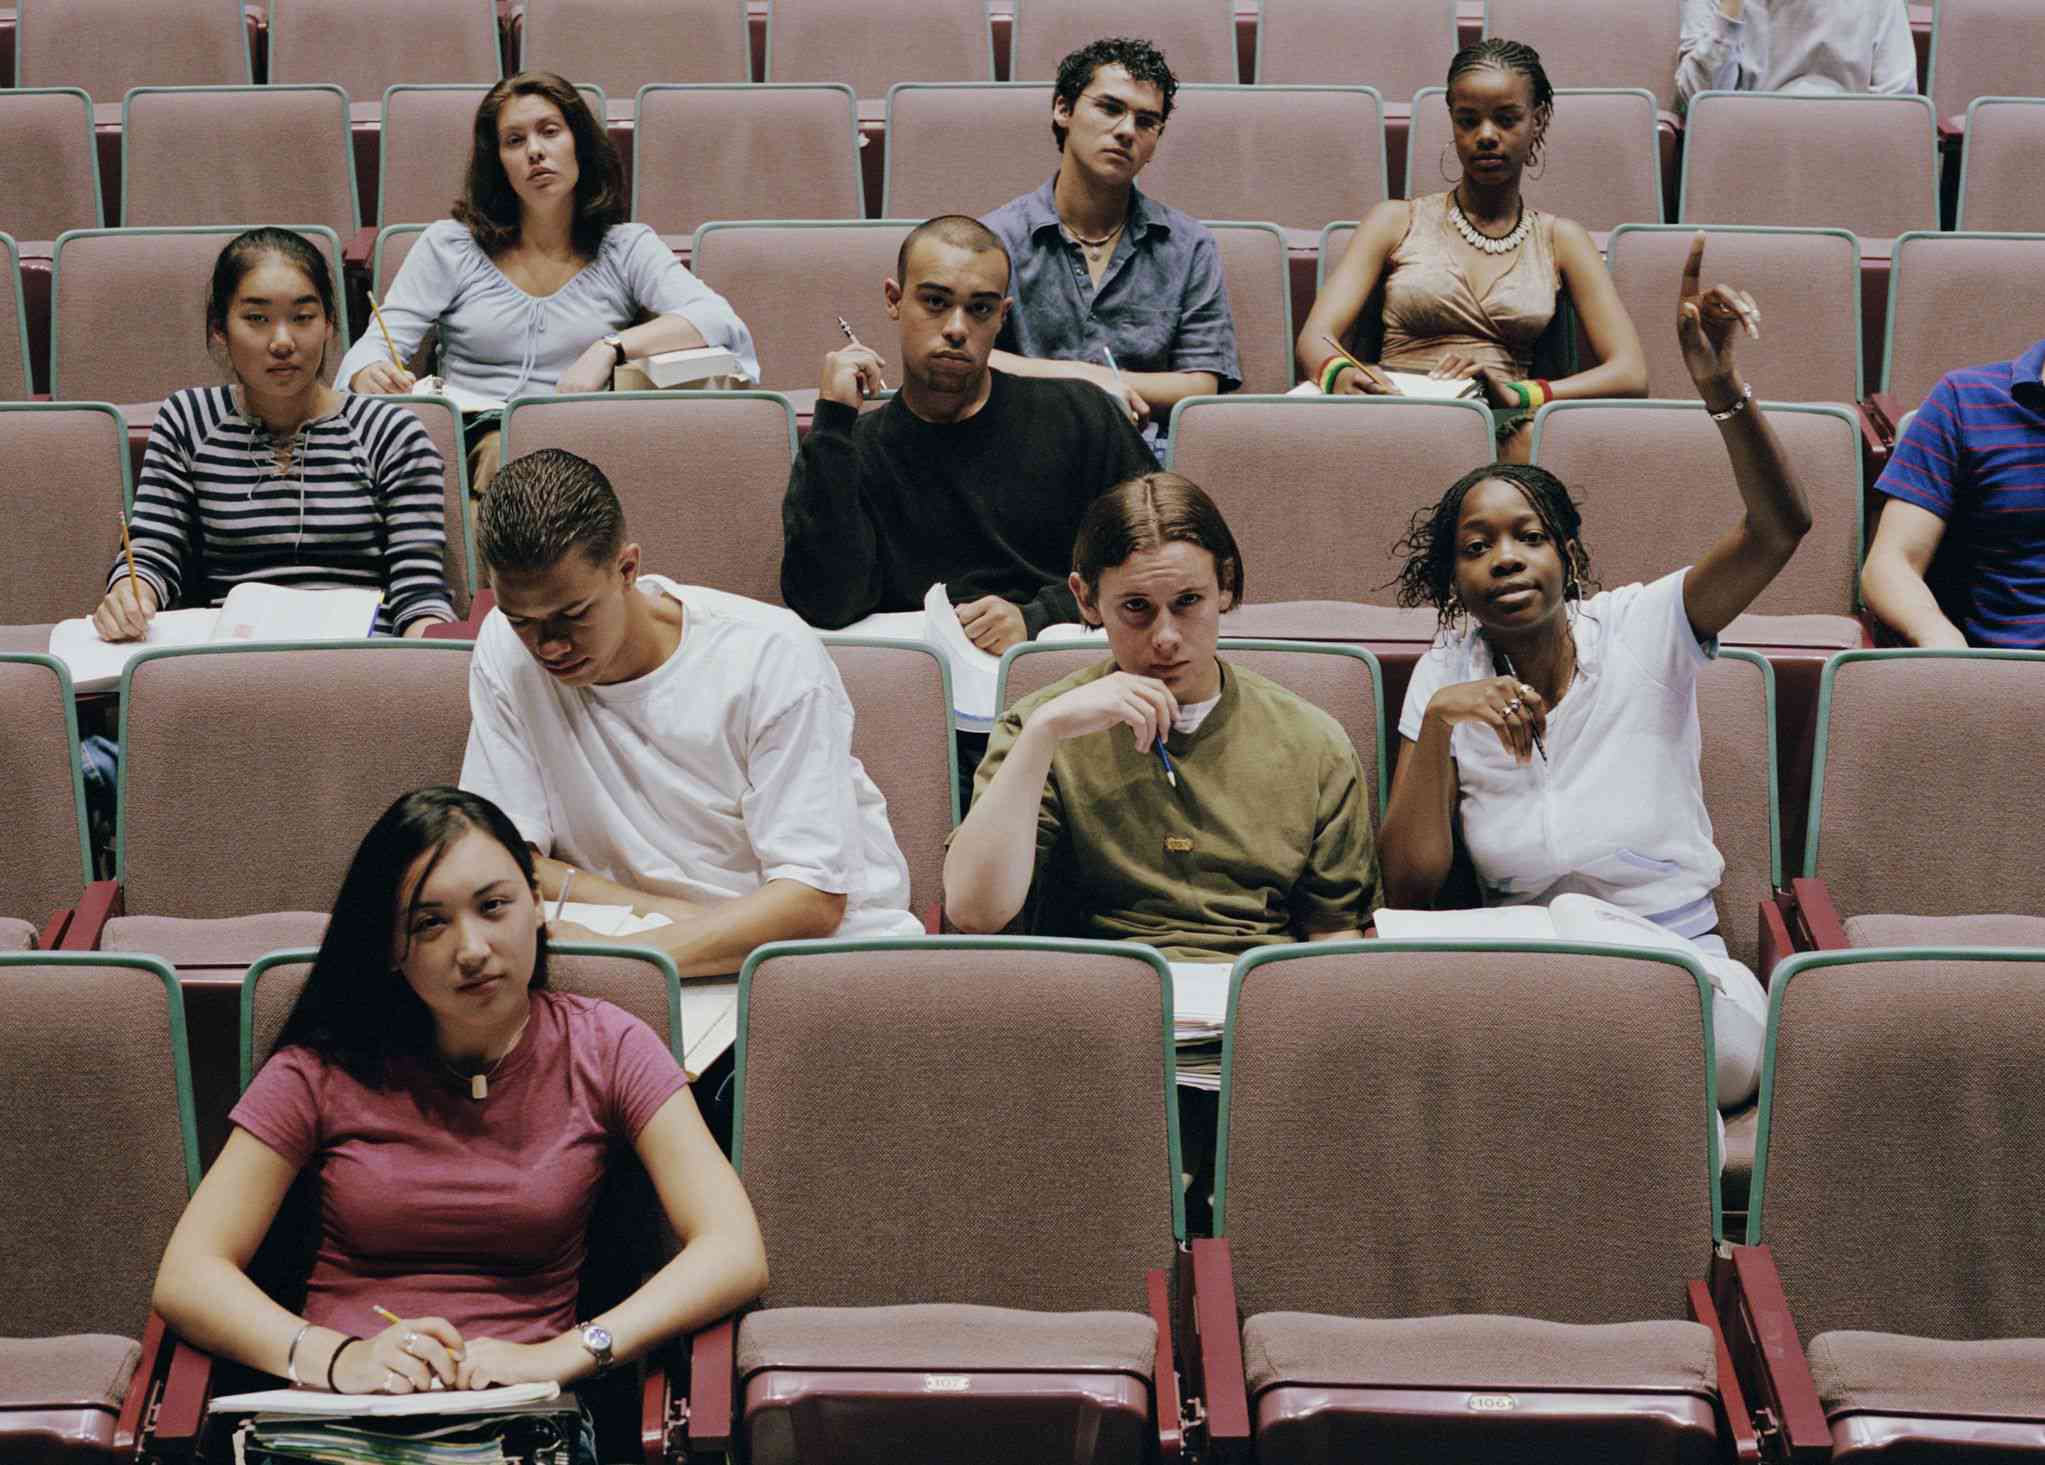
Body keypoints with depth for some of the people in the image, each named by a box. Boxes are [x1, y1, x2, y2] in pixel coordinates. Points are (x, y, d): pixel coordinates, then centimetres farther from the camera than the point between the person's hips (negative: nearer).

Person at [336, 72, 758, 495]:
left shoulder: (627, 248, 12)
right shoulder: (450, 246, 14)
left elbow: (720, 321, -3)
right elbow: (374, 348, 8)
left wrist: (611, 348, -18)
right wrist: (374, 376, -19)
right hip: (473, 449, 1)